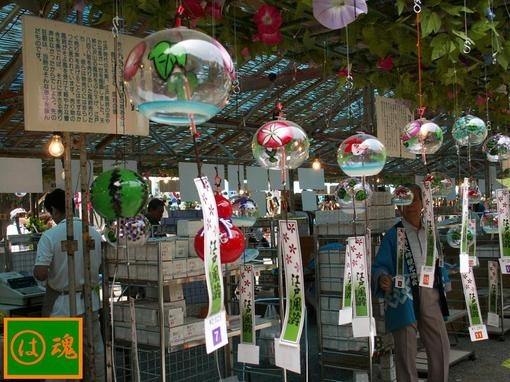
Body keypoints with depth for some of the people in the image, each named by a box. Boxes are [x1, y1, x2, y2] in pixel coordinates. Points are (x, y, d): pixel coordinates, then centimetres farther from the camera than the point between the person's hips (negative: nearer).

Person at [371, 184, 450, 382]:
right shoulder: (393, 235, -4)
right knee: (406, 351, 1)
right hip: (404, 298, -5)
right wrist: (382, 278, -29)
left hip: (430, 296, 5)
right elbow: (380, 266, -9)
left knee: (441, 348, 8)